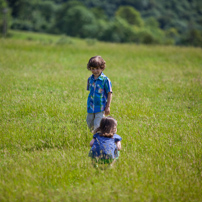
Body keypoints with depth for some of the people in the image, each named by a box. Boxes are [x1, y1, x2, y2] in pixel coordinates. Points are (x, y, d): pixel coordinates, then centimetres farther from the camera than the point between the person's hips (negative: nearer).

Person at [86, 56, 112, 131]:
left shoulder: (105, 80, -12)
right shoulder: (90, 79, 4)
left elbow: (109, 93, -8)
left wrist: (108, 107, -9)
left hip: (100, 107, -6)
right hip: (91, 107, 6)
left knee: (97, 125, -8)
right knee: (90, 124, 14)